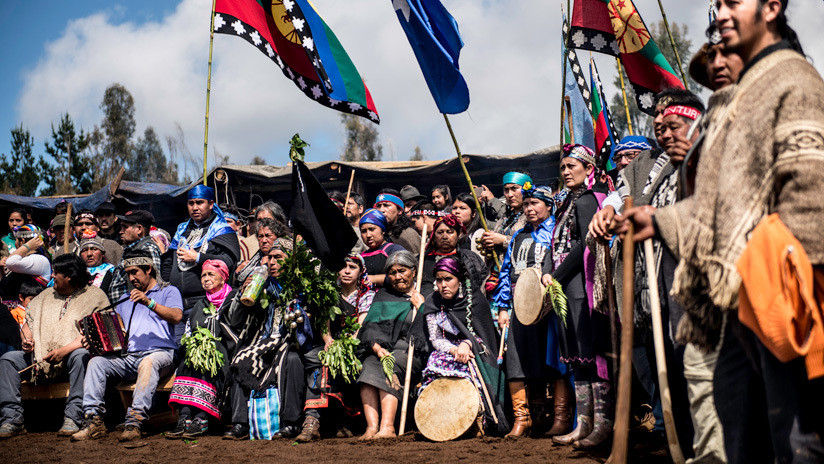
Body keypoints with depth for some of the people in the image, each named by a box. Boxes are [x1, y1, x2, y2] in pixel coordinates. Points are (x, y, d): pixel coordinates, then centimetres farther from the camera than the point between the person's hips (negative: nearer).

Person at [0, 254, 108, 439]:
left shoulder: (95, 296, 1)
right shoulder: (47, 295, 22)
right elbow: (29, 321, 26)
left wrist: (64, 350, -21)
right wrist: (27, 338, 1)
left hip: (71, 356, -5)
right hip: (39, 359, 6)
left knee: (81, 356, -38)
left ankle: (72, 418, -39)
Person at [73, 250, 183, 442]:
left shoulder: (168, 291, 13)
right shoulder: (125, 300, 32)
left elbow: (177, 317, -7)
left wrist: (149, 302, -19)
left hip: (159, 352, -5)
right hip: (127, 356, 5)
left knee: (148, 363, -39)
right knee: (96, 362, -21)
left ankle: (135, 421, -47)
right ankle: (93, 420, -29)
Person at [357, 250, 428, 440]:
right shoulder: (383, 296, 24)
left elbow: (429, 334, 5)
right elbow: (370, 326, 7)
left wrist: (420, 307, -1)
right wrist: (377, 347, -11)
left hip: (412, 354, -2)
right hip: (382, 351, 2)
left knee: (390, 367, -34)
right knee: (370, 366, -31)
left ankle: (387, 426, -46)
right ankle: (372, 427, -43)